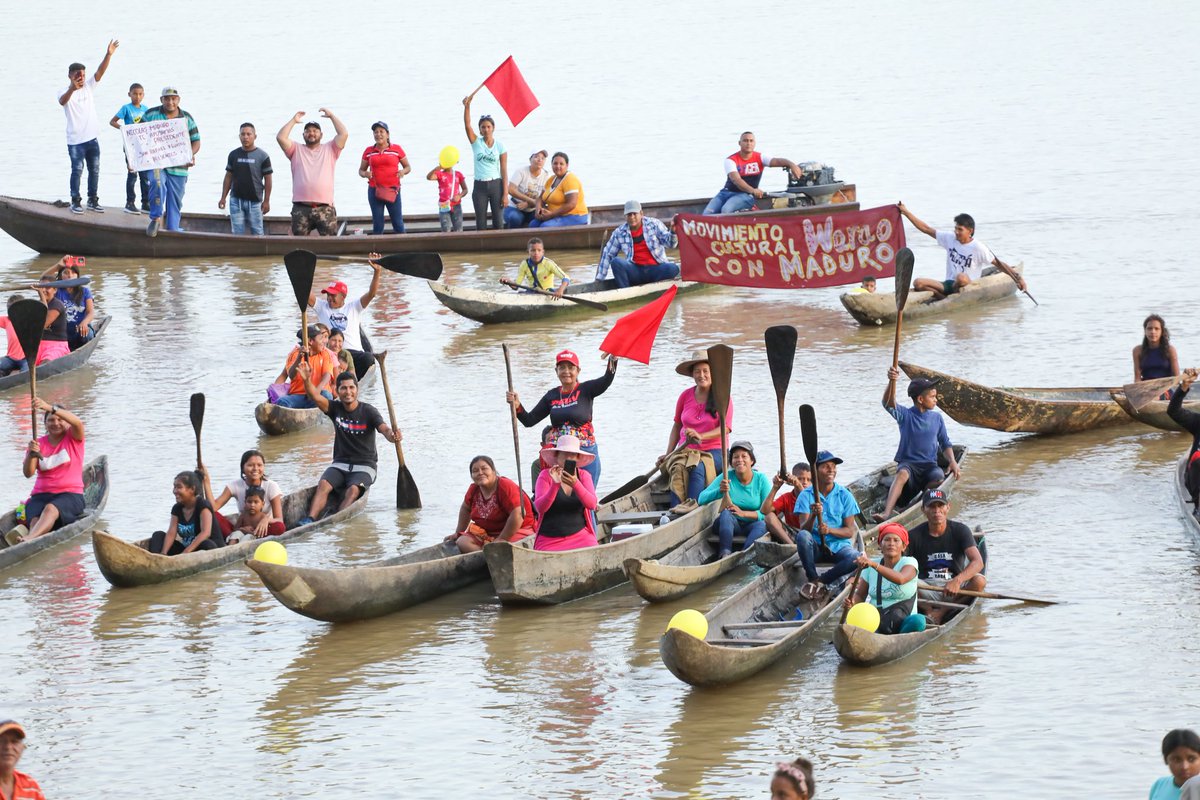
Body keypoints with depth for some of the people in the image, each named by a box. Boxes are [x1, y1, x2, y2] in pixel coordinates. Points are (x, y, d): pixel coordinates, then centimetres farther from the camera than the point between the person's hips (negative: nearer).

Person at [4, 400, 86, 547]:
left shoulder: (73, 438, 7)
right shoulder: (38, 443, 13)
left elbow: (78, 423, -18)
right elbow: (28, 473, 2)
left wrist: (50, 408, -31)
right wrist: (31, 455, -20)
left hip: (70, 495, -3)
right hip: (41, 495, 3)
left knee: (51, 508, -38)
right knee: (35, 520, -32)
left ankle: (28, 539, -65)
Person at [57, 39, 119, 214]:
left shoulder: (89, 87, 6)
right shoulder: (65, 93, -9)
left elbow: (100, 72, -6)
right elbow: (62, 101, -33)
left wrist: (108, 55, -21)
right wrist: (72, 89, -54)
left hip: (92, 138, 5)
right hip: (75, 140, -5)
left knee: (94, 170, 9)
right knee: (77, 170, -2)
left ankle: (93, 200, 18)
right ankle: (75, 202, 7)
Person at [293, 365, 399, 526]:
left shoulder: (368, 411, -7)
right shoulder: (335, 408, 3)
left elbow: (384, 428, -22)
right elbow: (316, 398, -13)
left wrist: (392, 436, -47)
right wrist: (307, 380, -33)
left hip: (364, 466, -3)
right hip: (340, 463, 3)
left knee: (353, 490, -31)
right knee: (323, 485, -24)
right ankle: (309, 519, -39)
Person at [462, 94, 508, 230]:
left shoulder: (500, 147, 0)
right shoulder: (476, 143, 3)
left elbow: (504, 171, -2)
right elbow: (467, 125, -12)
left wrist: (505, 194, -7)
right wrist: (467, 106, -26)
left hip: (496, 185, -1)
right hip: (480, 186, 1)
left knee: (498, 222, 0)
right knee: (481, 224, 1)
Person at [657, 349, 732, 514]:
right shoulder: (685, 396, 12)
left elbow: (725, 428, -10)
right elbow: (677, 426, 21)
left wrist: (701, 436, -27)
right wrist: (668, 454, 11)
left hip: (713, 451, -3)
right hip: (685, 451, 3)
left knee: (697, 468, -38)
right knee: (678, 470, -33)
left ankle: (692, 505, -55)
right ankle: (675, 511, -51)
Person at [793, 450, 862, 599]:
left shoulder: (844, 495, 1)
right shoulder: (806, 495, -1)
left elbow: (850, 531, -3)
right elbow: (804, 529, -10)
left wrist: (830, 530, -23)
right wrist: (813, 516, -32)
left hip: (838, 546, 0)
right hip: (815, 547, 0)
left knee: (857, 559, -32)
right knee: (802, 536, -34)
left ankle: (822, 580, -14)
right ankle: (813, 578, -17)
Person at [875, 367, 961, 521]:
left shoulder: (937, 418, 10)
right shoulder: (905, 415, -1)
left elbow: (945, 443, 16)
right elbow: (889, 404, -20)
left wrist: (952, 461, -4)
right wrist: (892, 381, -38)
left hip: (930, 465, 3)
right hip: (908, 463, -3)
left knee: (939, 479, -32)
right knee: (902, 474, -37)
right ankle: (886, 513, -54)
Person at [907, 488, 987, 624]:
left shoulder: (960, 530, -3)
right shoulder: (914, 535, -2)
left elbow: (978, 562, -16)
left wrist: (957, 581, -35)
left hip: (956, 588, 1)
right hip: (927, 589, -1)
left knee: (979, 581, -30)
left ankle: (939, 613, -23)